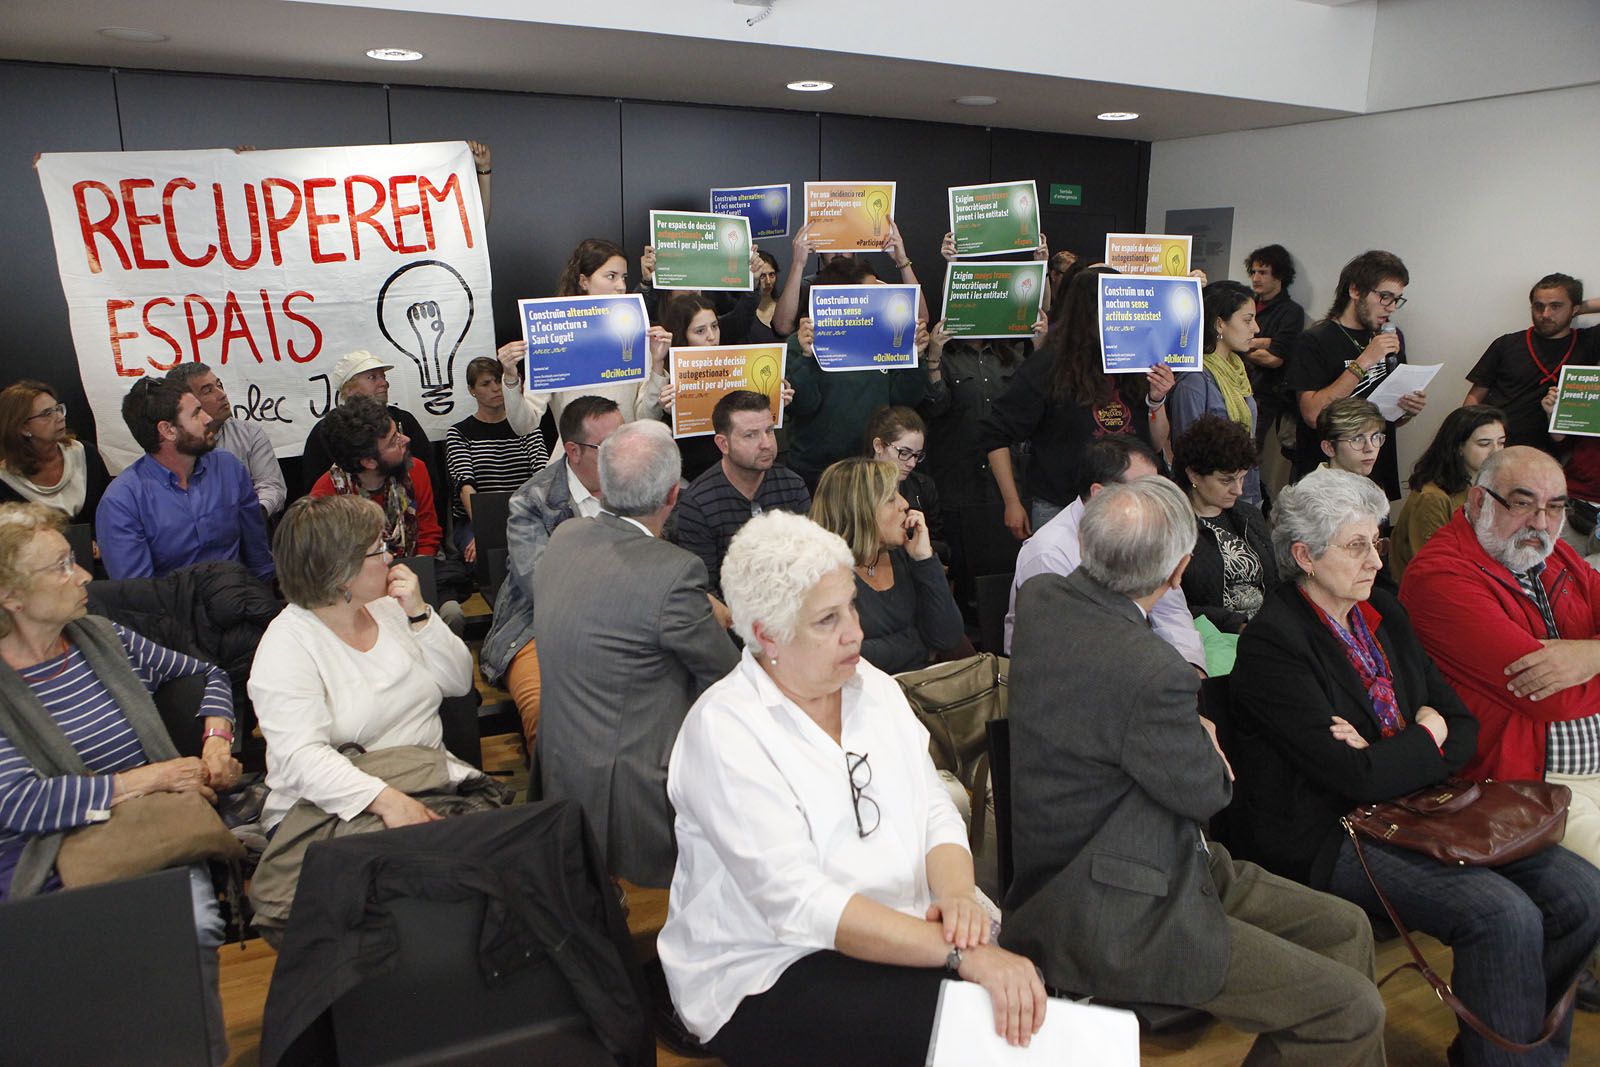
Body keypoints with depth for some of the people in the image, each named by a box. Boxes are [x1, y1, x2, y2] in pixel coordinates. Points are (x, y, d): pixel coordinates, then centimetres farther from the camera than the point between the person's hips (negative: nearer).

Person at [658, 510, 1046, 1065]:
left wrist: (957, 895, -16)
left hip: (900, 936, 6)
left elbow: (936, 816, 6)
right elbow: (798, 900, -23)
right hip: (766, 976, -6)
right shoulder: (724, 727, -15)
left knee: (1023, 998, -19)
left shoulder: (873, 687, 7)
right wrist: (959, 954, -29)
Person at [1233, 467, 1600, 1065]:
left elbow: (1465, 731, 10)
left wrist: (1387, 759, -10)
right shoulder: (1272, 643, -15)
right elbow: (1356, 776, -19)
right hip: (1329, 839, -8)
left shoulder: (1386, 615, 11)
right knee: (1506, 915, -24)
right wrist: (1427, 734, -2)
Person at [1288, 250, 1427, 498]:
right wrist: (1363, 362, -21)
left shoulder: (1393, 339, 12)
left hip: (1379, 479, 6)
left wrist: (1410, 410, -3)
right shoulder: (1314, 340, -9)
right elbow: (1313, 414, -22)